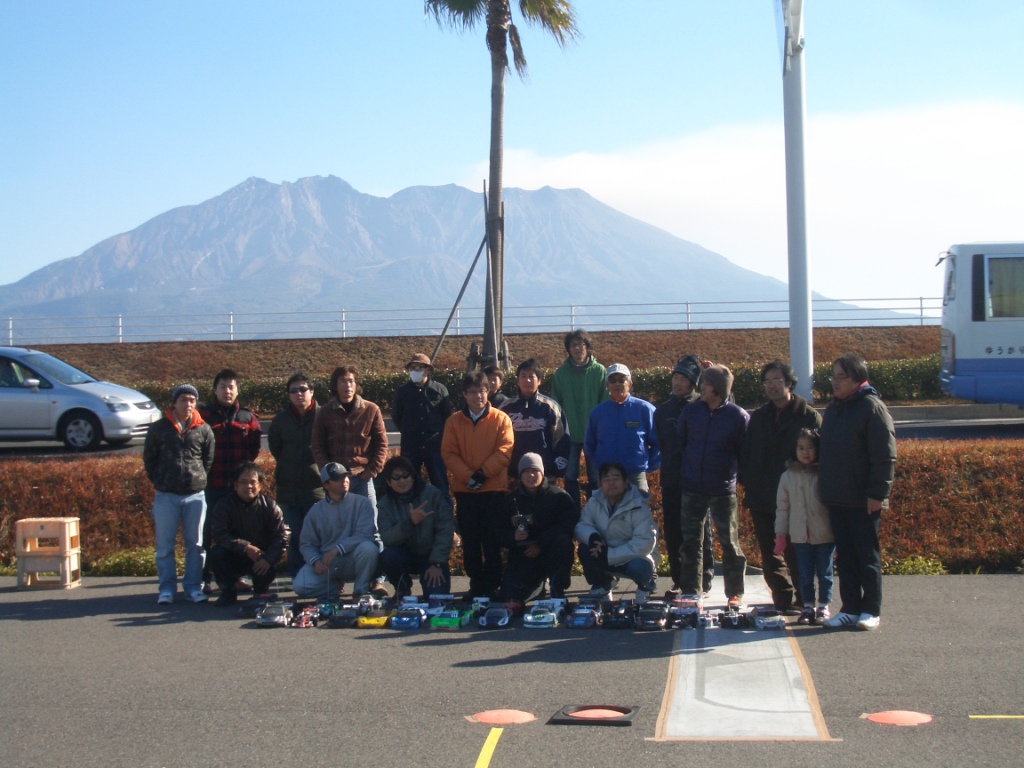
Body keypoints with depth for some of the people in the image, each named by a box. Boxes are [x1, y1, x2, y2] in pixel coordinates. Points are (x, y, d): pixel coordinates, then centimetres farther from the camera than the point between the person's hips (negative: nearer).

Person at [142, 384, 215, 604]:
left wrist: (200, 480, 3)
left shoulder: (204, 430, 4)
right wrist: (159, 482, 6)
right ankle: (167, 588, 12)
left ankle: (194, 586, 14)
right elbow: (148, 458, 9)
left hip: (195, 495, 1)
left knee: (196, 544, 5)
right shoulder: (159, 428, 2)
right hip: (166, 496, -1)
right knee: (164, 545, 3)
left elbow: (209, 460, 11)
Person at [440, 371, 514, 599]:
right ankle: (476, 584, 15)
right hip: (464, 490, 2)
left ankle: (492, 585, 8)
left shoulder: (501, 419, 1)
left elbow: (505, 450, -6)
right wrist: (468, 476, -12)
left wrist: (483, 473, -14)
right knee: (470, 541, 6)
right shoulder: (454, 421, 6)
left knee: (492, 540, 0)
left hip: (494, 489, -2)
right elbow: (448, 453, 0)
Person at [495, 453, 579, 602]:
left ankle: (557, 589, -15)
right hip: (522, 556, 3)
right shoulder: (510, 500, 7)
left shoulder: (559, 496, -3)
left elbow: (570, 523, -16)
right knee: (508, 597, -14)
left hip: (552, 553, -3)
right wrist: (513, 536, -19)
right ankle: (536, 584, 21)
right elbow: (499, 532, 5)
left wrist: (541, 543, -21)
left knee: (563, 540, -35)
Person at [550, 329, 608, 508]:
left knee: (595, 478, 6)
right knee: (570, 477, 7)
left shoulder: (599, 371, -4)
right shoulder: (561, 373, 1)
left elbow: (606, 403, -3)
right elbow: (555, 404, 5)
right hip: (570, 434, 2)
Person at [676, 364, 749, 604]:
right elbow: (679, 444, 12)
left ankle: (735, 593, 12)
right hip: (692, 489, 3)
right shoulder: (690, 411, 2)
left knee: (730, 543, 3)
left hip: (724, 491, -3)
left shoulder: (738, 416, -6)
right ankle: (690, 591, 16)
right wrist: (686, 470, 10)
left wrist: (733, 473, 0)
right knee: (690, 542, 8)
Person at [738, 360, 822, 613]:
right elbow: (746, 453, 16)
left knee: (795, 554, -1)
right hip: (762, 499, 6)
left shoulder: (808, 416, -3)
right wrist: (747, 483, 5)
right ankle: (784, 599, 17)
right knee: (769, 554, 9)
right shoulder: (758, 417, 14)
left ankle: (802, 601, 9)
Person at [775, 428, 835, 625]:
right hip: (800, 535, 2)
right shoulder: (788, 476, 5)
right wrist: (780, 534, 6)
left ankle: (823, 607, 16)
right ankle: (808, 607, 18)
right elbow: (782, 507, 8)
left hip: (825, 535, -2)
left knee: (824, 573, 6)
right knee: (805, 574, 9)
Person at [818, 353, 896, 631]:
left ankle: (871, 610, 11)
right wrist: (824, 487, 14)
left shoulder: (872, 408, -11)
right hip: (835, 498, 7)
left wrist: (877, 492, -18)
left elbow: (885, 455, -15)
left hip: (862, 500, -7)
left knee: (867, 555, 2)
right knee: (845, 556, 10)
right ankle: (850, 608, 16)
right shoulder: (833, 408, 13)